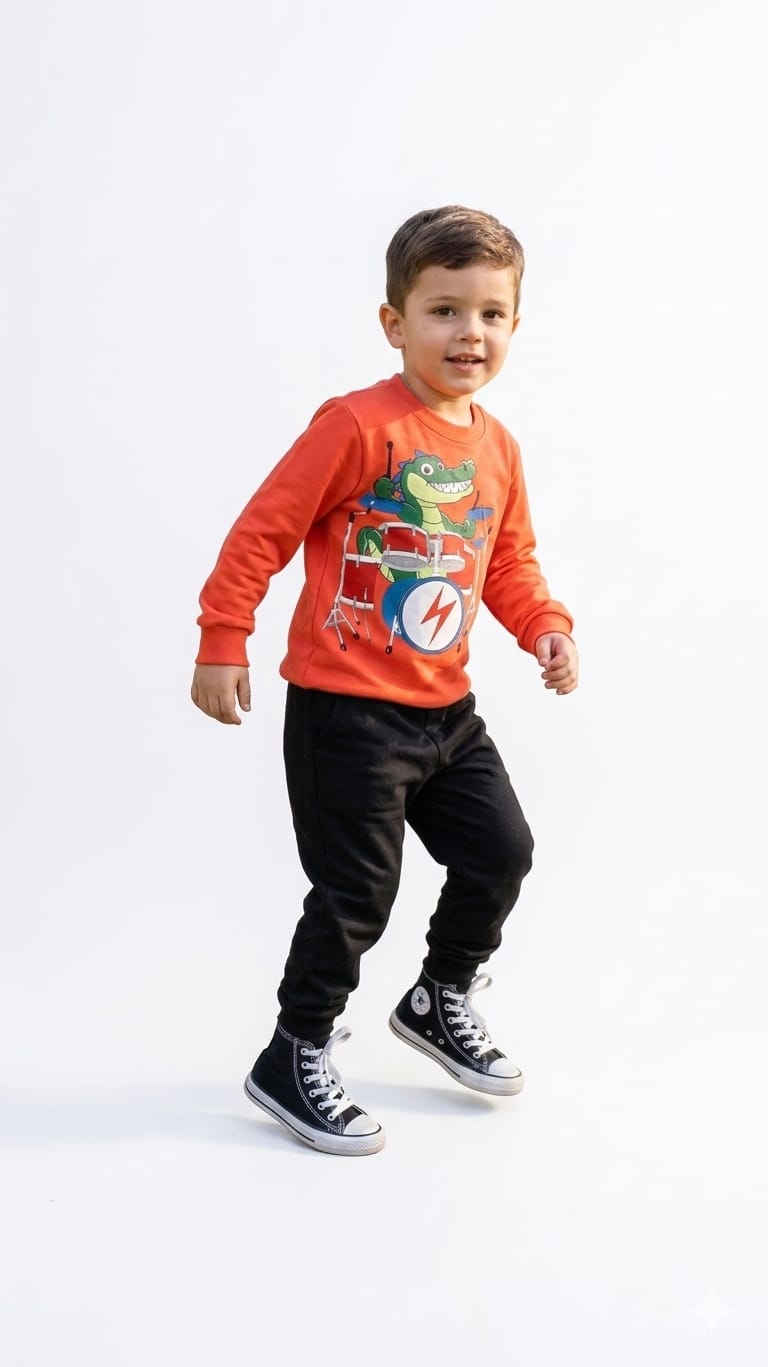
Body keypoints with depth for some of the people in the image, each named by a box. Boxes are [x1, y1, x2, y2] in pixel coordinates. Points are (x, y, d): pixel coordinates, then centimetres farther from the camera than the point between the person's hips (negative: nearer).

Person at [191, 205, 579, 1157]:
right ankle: (291, 1064, 20)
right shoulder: (358, 425, -17)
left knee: (501, 853, 14)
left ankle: (441, 1003, 39)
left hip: (446, 709, 7)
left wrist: (546, 628, -1)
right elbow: (263, 530, -15)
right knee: (356, 894, -1)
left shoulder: (496, 447, 6)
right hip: (345, 711, -7)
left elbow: (509, 562, 16)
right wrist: (221, 644, -15)